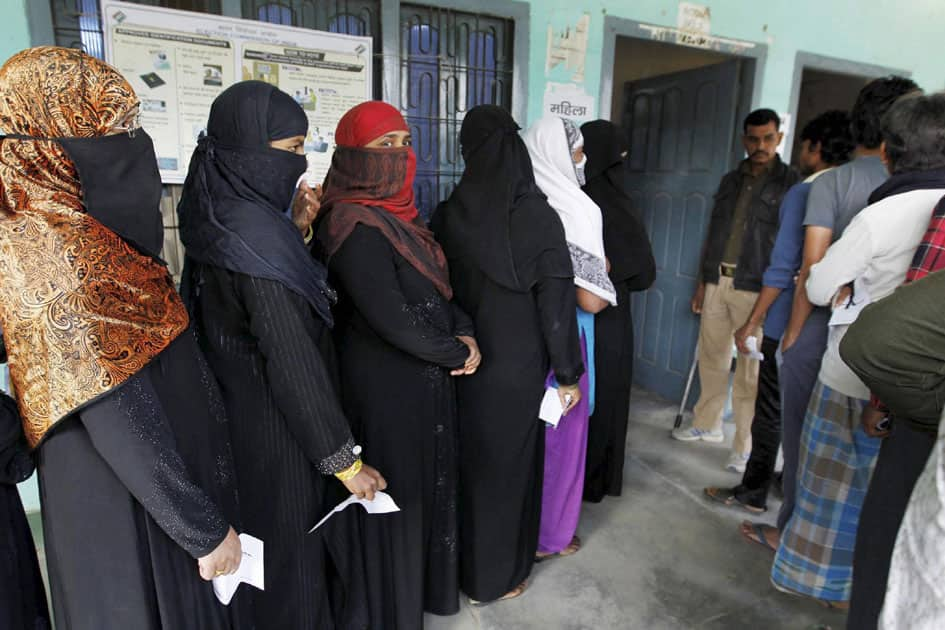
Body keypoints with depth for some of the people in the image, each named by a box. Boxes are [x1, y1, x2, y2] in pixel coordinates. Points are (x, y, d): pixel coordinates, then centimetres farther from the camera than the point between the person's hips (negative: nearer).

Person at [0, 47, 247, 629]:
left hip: (180, 470, 9)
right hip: (132, 504, -9)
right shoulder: (56, 250, -24)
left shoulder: (84, 231, 4)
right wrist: (204, 528, -20)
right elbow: (123, 427, -26)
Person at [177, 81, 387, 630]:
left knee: (268, 542, 27)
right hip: (278, 428, -9)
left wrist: (294, 226, 5)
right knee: (295, 549, 14)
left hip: (238, 412, 9)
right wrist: (343, 458, -18)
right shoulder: (257, 232, -25)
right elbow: (293, 362, -26)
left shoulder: (224, 218, 2)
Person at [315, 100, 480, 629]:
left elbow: (439, 285, 12)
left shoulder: (400, 214, 7)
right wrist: (458, 352, -12)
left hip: (428, 376, 9)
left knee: (430, 480, 22)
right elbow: (391, 318, -25)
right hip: (388, 386, -9)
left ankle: (429, 583, 46)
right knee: (398, 491, 9)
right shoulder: (354, 226, -20)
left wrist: (464, 333, -6)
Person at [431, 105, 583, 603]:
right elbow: (556, 304, -14)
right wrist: (569, 373, -3)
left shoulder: (446, 216, -8)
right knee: (507, 464, 15)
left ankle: (465, 564, 41)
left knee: (467, 460, 21)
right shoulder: (540, 217, -16)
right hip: (518, 367, -3)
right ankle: (496, 576, 33)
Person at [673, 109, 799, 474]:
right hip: (717, 282, 5)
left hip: (756, 289, -5)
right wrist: (702, 282, 15)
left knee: (750, 372, -1)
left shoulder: (790, 183, -2)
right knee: (711, 358, 12)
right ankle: (707, 425, 28)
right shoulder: (730, 180, 14)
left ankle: (745, 447, 10)